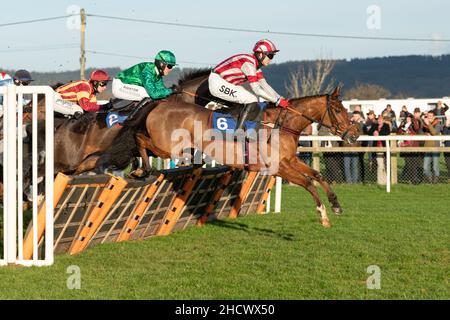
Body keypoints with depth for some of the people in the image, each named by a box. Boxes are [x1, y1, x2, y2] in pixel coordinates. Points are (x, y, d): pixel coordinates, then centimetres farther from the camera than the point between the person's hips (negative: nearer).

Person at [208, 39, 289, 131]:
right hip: (217, 83, -10)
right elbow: (256, 90, -26)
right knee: (251, 101, -20)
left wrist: (280, 99, -3)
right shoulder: (248, 63, -24)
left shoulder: (255, 64, 5)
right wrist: (277, 101, -23)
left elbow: (264, 86, 7)